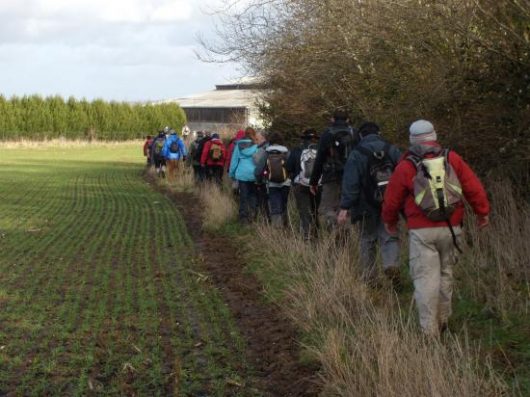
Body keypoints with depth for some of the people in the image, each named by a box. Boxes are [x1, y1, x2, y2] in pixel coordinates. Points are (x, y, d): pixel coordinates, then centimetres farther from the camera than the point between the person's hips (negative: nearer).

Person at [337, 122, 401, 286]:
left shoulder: (356, 154, -6)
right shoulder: (392, 150, 3)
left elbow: (350, 183, -12)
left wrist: (344, 208, -13)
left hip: (366, 206, -2)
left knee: (367, 240, 10)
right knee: (389, 237, 6)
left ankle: (369, 278, 13)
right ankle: (392, 265, -21)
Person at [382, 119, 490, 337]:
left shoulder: (406, 166, 0)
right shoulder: (452, 159, 5)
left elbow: (392, 199, 7)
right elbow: (473, 186, 5)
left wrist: (389, 221, 25)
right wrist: (482, 211, 16)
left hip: (421, 231, -3)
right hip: (450, 228, 3)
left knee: (425, 278, -2)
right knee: (445, 273, 18)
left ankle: (429, 330, -6)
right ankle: (442, 321, 26)